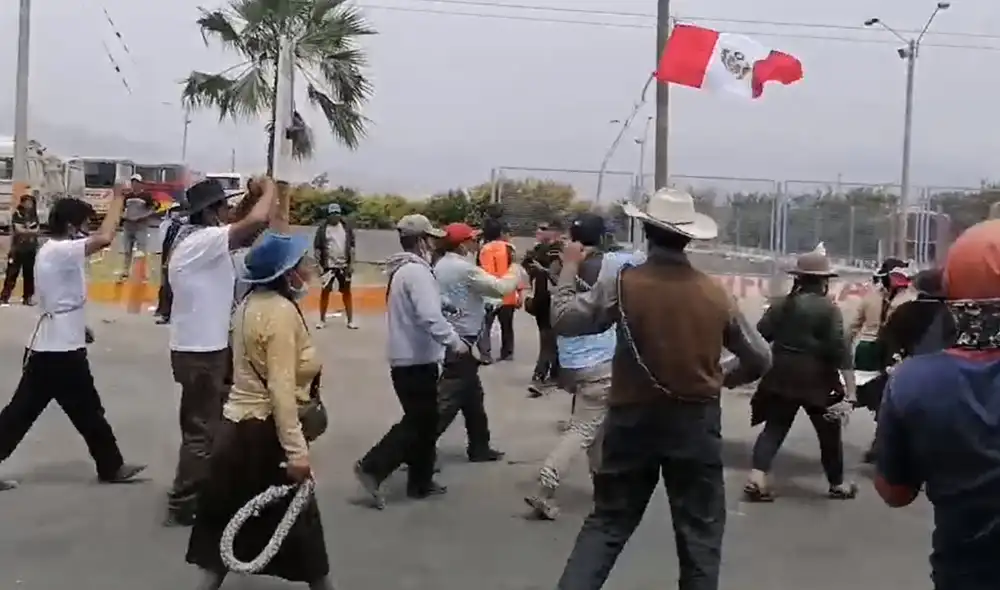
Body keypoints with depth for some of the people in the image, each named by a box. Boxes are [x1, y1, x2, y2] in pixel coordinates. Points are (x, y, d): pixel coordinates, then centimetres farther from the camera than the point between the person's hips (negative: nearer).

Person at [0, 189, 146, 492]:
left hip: (46, 346, 10)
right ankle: (112, 466, 19)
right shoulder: (60, 251, -19)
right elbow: (104, 238, -33)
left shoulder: (50, 250, 13)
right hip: (61, 350, -10)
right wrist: (118, 197, -23)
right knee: (88, 411, 5)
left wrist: (79, 326, 17)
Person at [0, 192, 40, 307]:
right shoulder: (17, 214, -4)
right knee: (12, 273, -4)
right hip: (17, 249, -4)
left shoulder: (34, 216, 10)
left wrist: (25, 230, -13)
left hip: (31, 249, 4)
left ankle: (27, 297, 14)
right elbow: (19, 229, -14)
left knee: (29, 274, 7)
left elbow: (36, 231, 0)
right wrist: (31, 230, -5)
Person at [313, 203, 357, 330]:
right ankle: (322, 320, 13)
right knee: (325, 292, 4)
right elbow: (317, 248, -2)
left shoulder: (346, 227, 3)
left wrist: (352, 263, -1)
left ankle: (350, 321, 9)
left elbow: (352, 246, 5)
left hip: (344, 265, 2)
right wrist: (318, 264, -9)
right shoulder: (322, 228, -3)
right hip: (328, 265, -1)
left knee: (347, 292, 5)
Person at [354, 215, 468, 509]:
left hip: (404, 357, 10)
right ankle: (371, 466, -3)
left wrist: (446, 339, 16)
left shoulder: (401, 270, 14)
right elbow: (430, 316, -28)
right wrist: (454, 341, -18)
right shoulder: (417, 271, -18)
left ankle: (420, 482, 21)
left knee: (424, 421, 16)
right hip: (417, 360, -10)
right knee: (418, 423, -2)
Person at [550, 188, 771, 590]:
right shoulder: (716, 295, -3)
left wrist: (569, 267, 10)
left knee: (607, 522, 12)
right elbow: (760, 359, 5)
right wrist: (724, 378, 25)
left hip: (633, 419, 0)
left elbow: (564, 320, -3)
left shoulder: (623, 285, -10)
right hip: (696, 423, 0)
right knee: (700, 531, 12)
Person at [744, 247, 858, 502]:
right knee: (829, 431, 14)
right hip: (816, 380, -4)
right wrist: (850, 391, -15)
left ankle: (756, 479, -7)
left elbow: (759, 337, 5)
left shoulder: (780, 304, 4)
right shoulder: (829, 309, -9)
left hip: (781, 377, 4)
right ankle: (838, 484, 28)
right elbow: (840, 349, -14)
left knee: (774, 428, 7)